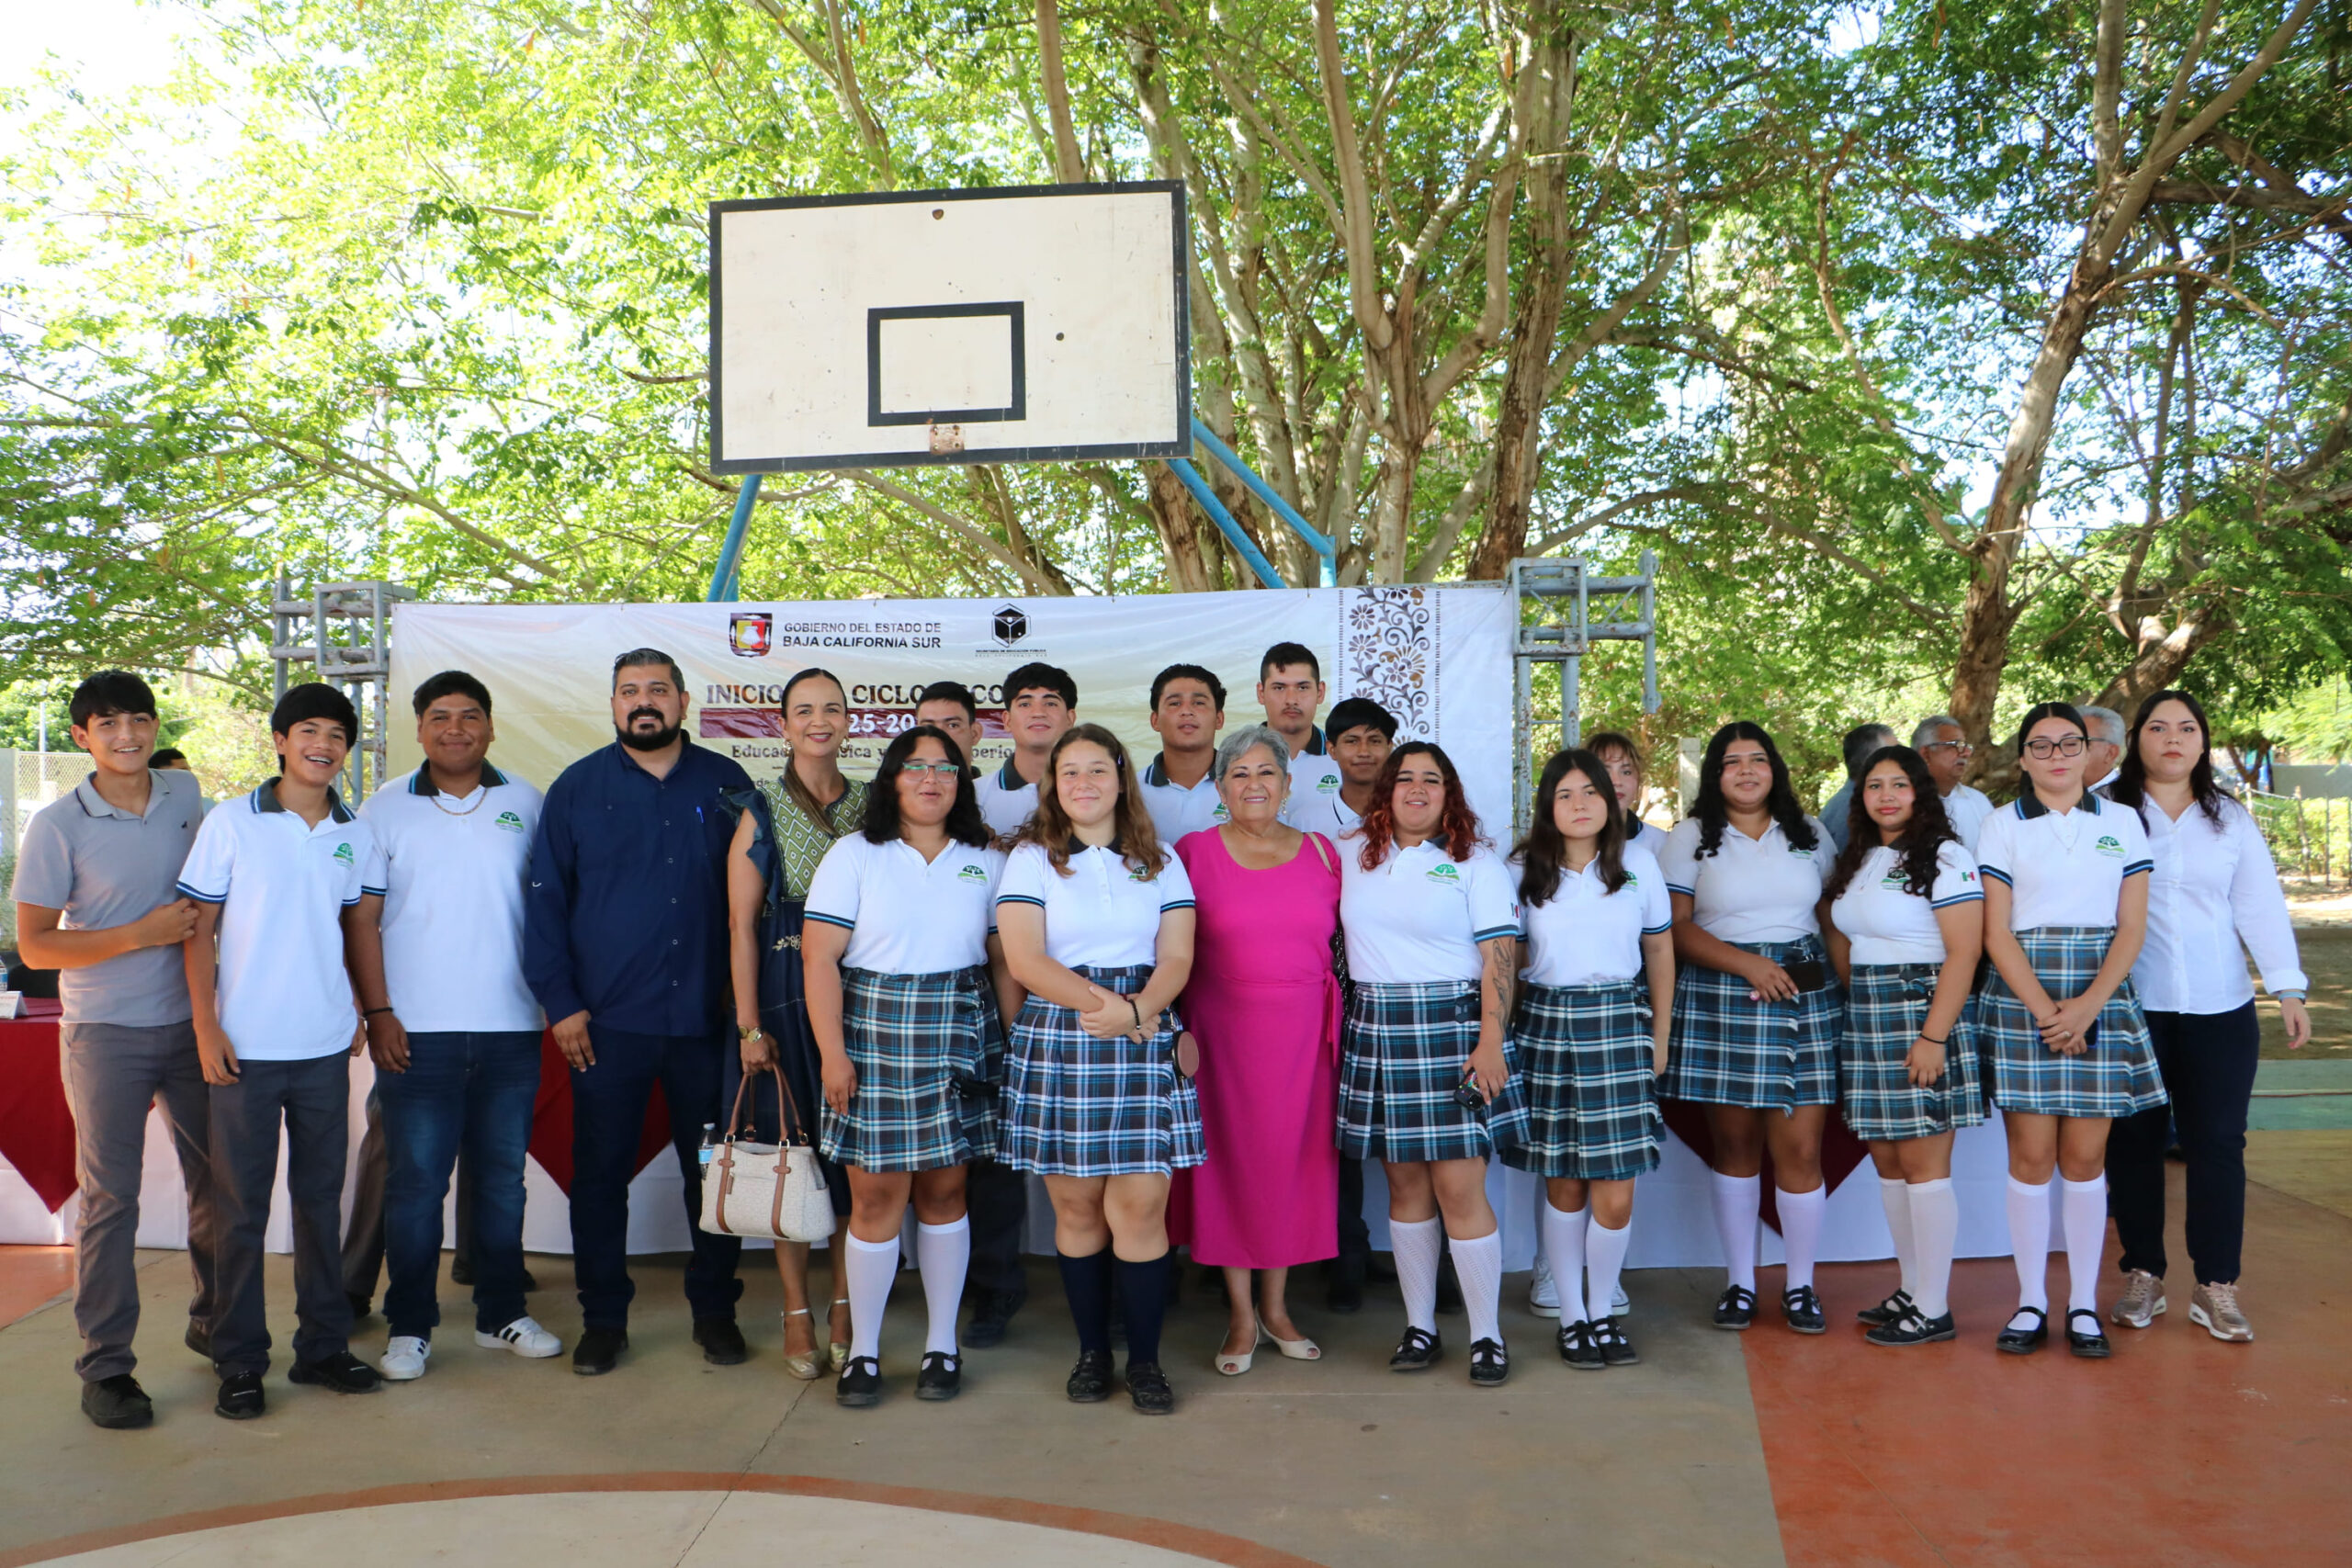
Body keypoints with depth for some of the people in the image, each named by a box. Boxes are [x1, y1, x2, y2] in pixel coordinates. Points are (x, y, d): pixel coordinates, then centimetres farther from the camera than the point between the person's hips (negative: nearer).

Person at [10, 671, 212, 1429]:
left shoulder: (185, 794, 3)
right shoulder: (57, 826, -10)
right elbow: (34, 945, -10)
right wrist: (141, 934, -19)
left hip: (189, 1024, 4)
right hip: (106, 1034, -4)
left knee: (216, 1179, 12)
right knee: (109, 1197, -1)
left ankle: (214, 1320, 29)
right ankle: (105, 1366, 9)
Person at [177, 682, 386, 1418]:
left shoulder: (356, 836, 6)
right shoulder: (231, 823, -3)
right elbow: (199, 930, -2)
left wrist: (366, 1011, 12)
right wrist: (206, 1026, -7)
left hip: (326, 1047, 3)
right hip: (246, 1049, -3)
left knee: (321, 1199, 11)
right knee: (243, 1207, 4)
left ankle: (323, 1345, 22)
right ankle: (239, 1363, 14)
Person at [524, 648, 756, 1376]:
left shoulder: (726, 784, 7)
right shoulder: (577, 788, 5)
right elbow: (546, 899, 5)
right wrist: (560, 1002, -2)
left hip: (707, 1016, 1)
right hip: (606, 1021, 0)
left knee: (712, 1168, 7)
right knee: (600, 1173, 5)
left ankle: (715, 1310, 22)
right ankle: (602, 1319, 19)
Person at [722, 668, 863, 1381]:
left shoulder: (871, 806, 8)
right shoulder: (760, 811, 1)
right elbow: (742, 926, -3)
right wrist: (750, 1025, -9)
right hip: (785, 995, -2)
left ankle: (843, 1310, 15)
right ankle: (797, 1316, 14)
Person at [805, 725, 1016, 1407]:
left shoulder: (987, 862, 9)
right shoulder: (854, 855, 2)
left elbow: (1005, 962, 9)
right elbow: (819, 957, -3)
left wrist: (1020, 1043, 2)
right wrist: (832, 1052, -9)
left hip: (959, 1043, 2)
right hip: (873, 1036, -2)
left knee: (944, 1191, 7)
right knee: (876, 1196, 0)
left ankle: (942, 1345, 20)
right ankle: (862, 1350, 15)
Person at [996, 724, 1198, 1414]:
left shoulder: (1161, 863, 13)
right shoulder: (1031, 859, 7)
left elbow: (1177, 959, 5)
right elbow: (1025, 960, -4)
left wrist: (1136, 1009, -14)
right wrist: (1102, 1001, -14)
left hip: (1144, 1043, 1)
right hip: (1055, 1042, -1)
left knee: (1141, 1204, -6)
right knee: (1076, 1207, 3)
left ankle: (1145, 1359, 7)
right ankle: (1092, 1350, 18)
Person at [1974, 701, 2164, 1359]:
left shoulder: (2123, 822, 9)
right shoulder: (2003, 825, 4)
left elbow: (2131, 926, 4)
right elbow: (1996, 934, -1)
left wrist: (2088, 1005, -10)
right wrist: (2046, 1010, -11)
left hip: (2102, 996, 1)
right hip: (2021, 996, -1)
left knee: (2085, 1156, 1)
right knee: (2031, 1155, -1)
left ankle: (2084, 1303, 13)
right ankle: (2031, 1302, 10)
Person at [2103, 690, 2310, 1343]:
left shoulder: (2231, 819, 11)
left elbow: (2261, 905, 7)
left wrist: (2289, 990, 0)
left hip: (2220, 1010, 2)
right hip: (2129, 1007, -2)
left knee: (2218, 1143, 0)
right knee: (2133, 1140, 4)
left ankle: (2216, 1288, 9)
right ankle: (2143, 1276, 16)